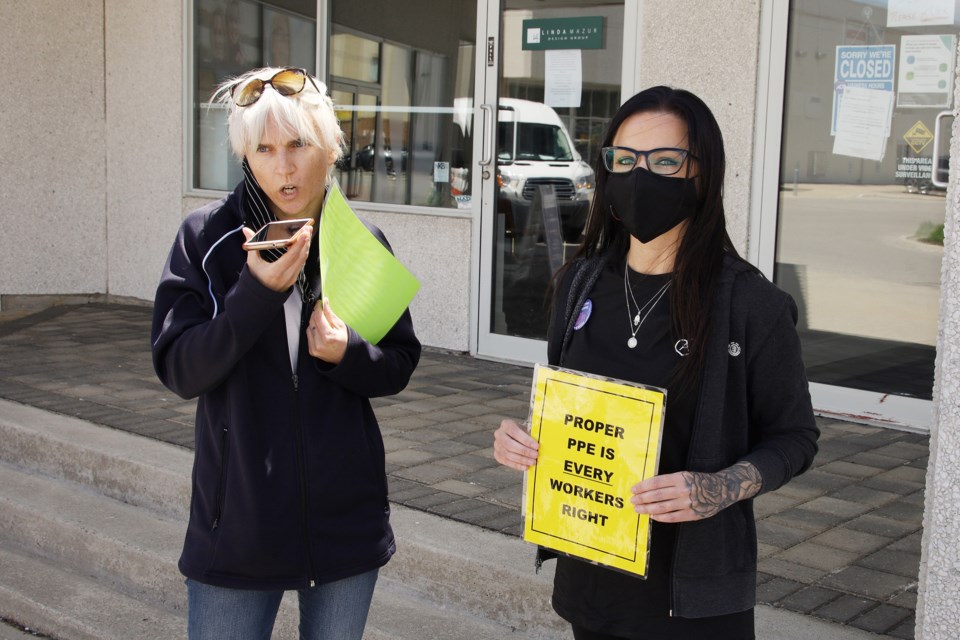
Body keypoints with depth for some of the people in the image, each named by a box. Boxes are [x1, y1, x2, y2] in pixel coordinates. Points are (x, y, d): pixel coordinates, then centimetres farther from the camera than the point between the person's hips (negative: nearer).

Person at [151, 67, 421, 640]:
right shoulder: (205, 238, -7)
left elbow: (399, 367, 5)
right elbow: (177, 371, -12)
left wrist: (348, 353, -17)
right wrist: (256, 292, -25)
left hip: (347, 520, 2)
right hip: (239, 522, -2)